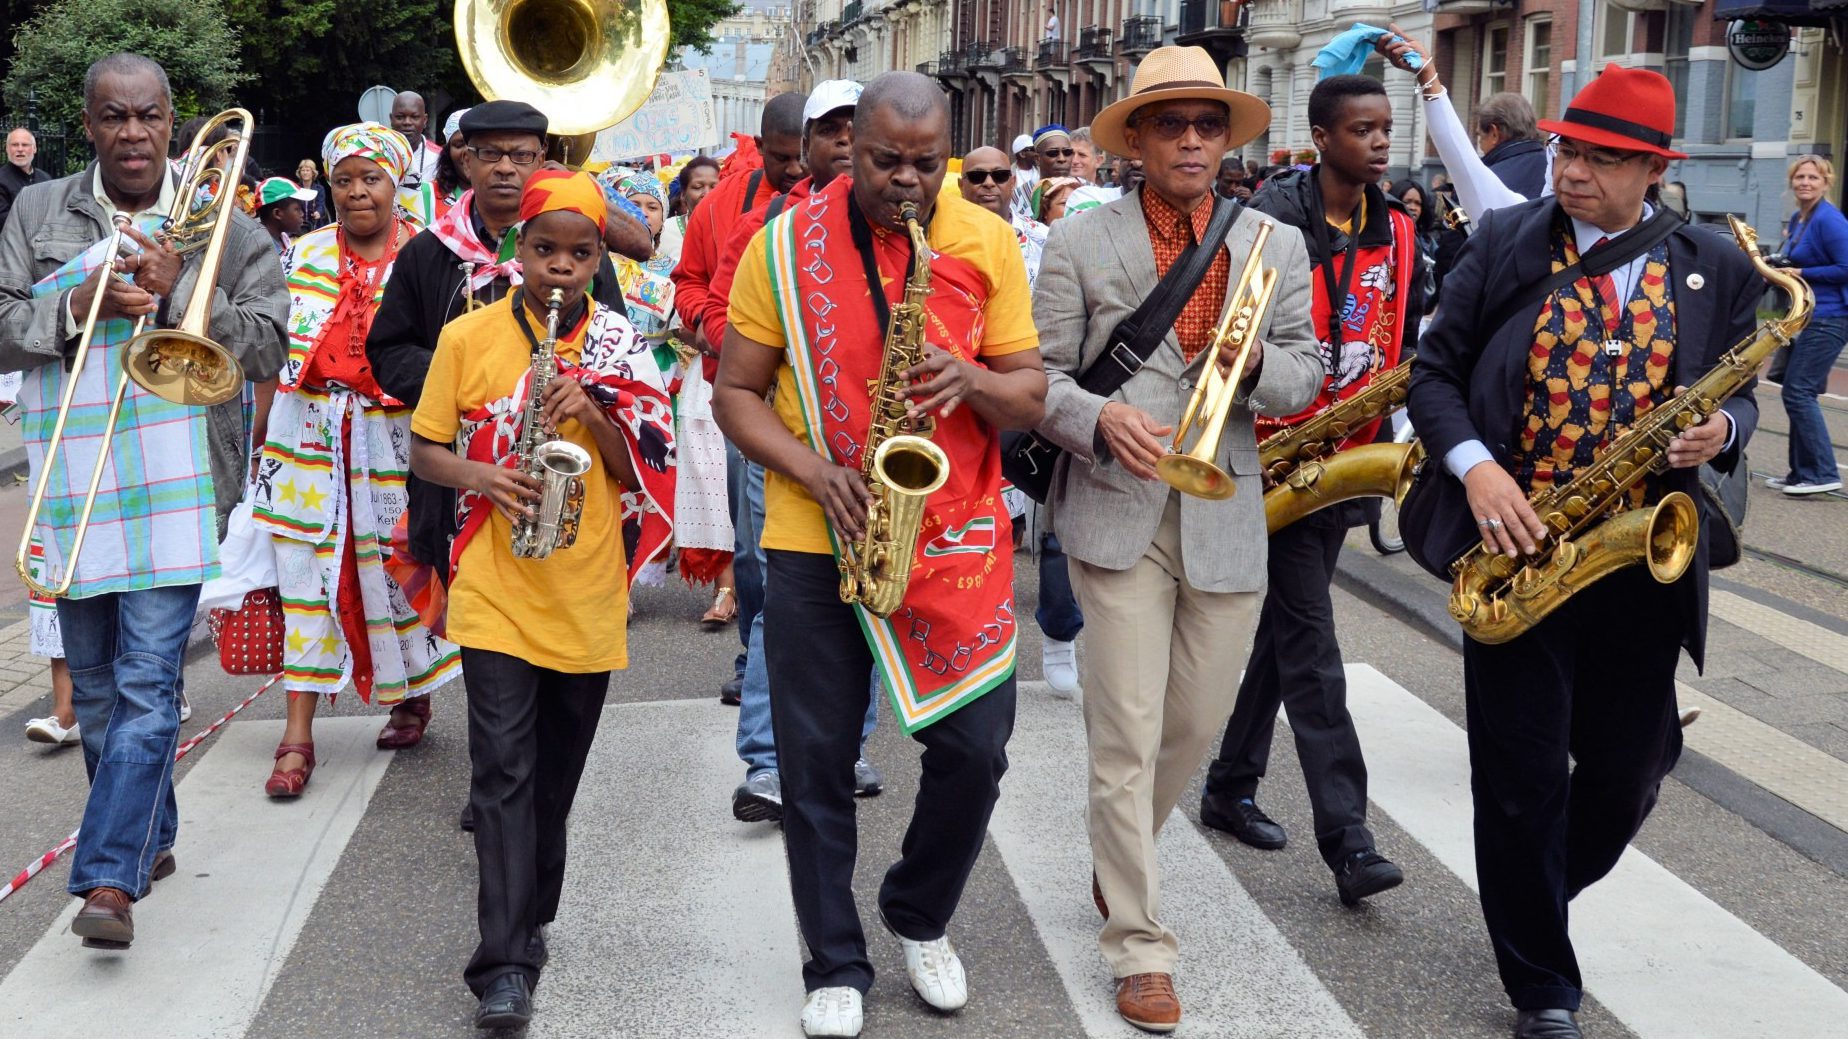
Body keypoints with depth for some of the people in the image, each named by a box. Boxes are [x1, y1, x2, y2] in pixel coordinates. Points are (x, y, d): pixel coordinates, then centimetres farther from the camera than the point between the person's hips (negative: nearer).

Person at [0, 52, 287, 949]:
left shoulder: (222, 225, 4)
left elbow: (267, 347, -2)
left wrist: (181, 292, -14)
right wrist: (75, 308, -14)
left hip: (177, 486, -3)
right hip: (72, 485, 3)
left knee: (147, 682, -11)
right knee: (95, 686, 13)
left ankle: (110, 878, -13)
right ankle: (148, 836, 31)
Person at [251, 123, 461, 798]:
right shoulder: (304, 253, 8)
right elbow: (274, 349, 12)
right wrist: (259, 437, 10)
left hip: (391, 437, -2)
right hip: (307, 431, 2)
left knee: (396, 569, 6)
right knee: (305, 572, 0)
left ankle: (412, 696, 31)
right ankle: (298, 734, 3)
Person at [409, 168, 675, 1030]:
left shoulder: (620, 345, 3)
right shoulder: (468, 337, -1)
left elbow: (647, 468, 1)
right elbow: (424, 450, 4)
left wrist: (592, 411, -15)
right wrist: (478, 475, -15)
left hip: (587, 593, 2)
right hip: (497, 589, -2)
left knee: (555, 772, 14)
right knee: (503, 769, -9)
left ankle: (528, 923, 31)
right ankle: (505, 964, -9)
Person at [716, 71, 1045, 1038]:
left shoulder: (989, 244, 2)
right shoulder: (783, 245, -2)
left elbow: (1029, 396, 5)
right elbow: (735, 392, 1)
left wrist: (969, 379, -17)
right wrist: (812, 468, -15)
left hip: (956, 534, 1)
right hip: (816, 539, -1)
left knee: (975, 749, 2)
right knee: (815, 763, 5)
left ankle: (920, 918, 30)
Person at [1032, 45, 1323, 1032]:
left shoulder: (1277, 243, 9)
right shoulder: (1080, 240, 1)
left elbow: (1306, 376, 8)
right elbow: (1040, 374, 0)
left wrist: (1258, 363, -14)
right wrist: (1099, 419, -21)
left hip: (1227, 516, 3)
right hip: (1117, 511, -3)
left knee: (1196, 723, 13)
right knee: (1127, 735, -2)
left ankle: (1120, 850, 41)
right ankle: (1139, 945, 7)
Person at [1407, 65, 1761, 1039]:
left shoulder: (1714, 268, 3)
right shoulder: (1503, 243, 1)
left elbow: (1736, 394, 12)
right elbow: (1435, 371, 2)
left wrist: (1721, 430, -11)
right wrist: (1474, 466, -14)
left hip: (1642, 559, 2)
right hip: (1517, 545, -2)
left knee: (1627, 773, 11)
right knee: (1524, 778, 1)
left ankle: (1536, 895, 40)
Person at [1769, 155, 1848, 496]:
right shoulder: (1796, 219, 14)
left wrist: (1800, 273, -16)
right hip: (1806, 315, 10)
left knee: (1798, 392, -11)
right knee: (1798, 393, 11)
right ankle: (1801, 473, 17)